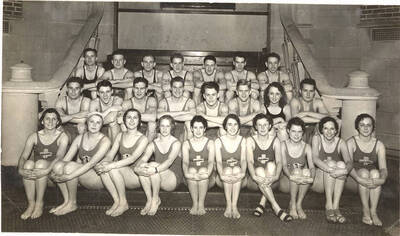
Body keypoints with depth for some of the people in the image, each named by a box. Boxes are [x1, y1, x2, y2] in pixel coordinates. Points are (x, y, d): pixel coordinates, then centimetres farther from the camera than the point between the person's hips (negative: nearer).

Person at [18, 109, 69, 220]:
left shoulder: (62, 137, -5)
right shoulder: (34, 136, 3)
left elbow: (59, 157, -20)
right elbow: (23, 156, -6)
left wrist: (46, 170, -37)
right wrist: (20, 170, -29)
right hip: (35, 173, 2)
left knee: (41, 163, -32)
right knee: (28, 163, -30)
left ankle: (39, 203, -23)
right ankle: (31, 204, -22)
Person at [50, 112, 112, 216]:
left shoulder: (105, 141, -10)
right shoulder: (80, 138, 7)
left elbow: (91, 163, -22)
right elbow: (66, 159, 1)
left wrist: (69, 176, -30)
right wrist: (56, 172, -18)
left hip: (99, 178, -5)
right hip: (83, 174, 5)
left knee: (70, 166, -29)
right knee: (58, 165, -19)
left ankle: (72, 203, -13)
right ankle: (66, 201, -13)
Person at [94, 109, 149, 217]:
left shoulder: (143, 139, -6)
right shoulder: (120, 136, 10)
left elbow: (132, 159, -21)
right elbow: (110, 155, 2)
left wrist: (111, 166, -33)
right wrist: (103, 163, -23)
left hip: (136, 176, -5)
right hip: (120, 174, 5)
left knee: (113, 168, -31)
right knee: (102, 167, -24)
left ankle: (123, 203, -15)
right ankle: (117, 201, -16)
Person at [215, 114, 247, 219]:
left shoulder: (242, 140, 2)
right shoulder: (219, 141, -2)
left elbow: (243, 160, -8)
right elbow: (218, 162, -11)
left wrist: (243, 173, -29)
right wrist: (222, 175, -31)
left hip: (239, 180, 1)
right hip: (225, 176, 0)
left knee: (237, 169, -31)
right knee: (228, 170, -31)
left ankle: (234, 206, -29)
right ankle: (228, 205, -28)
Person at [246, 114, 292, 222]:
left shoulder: (275, 141, 3)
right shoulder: (250, 140, -1)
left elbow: (279, 162, -10)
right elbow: (250, 162, -14)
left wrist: (276, 176, -31)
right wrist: (254, 176, -35)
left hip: (271, 181, 1)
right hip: (255, 180, -1)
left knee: (271, 165, -29)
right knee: (259, 170, -33)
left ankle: (262, 204, -28)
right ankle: (276, 207, -36)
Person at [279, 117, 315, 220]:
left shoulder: (306, 147, 0)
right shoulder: (283, 145, -4)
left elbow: (311, 166, -13)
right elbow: (284, 165, -17)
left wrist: (311, 177, -36)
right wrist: (291, 176, -39)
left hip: (302, 184, 2)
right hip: (286, 182, -2)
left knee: (307, 172, -29)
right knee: (296, 171, -32)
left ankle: (299, 205, -19)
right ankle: (292, 205, -19)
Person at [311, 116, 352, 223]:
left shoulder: (340, 142, 2)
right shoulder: (317, 138, -3)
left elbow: (349, 162, -13)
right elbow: (315, 158, -20)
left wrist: (345, 170, -37)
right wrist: (330, 169, -37)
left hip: (335, 182, 2)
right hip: (318, 181, -2)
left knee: (341, 164, -25)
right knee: (330, 163, -27)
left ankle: (335, 206, -33)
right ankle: (329, 206, -35)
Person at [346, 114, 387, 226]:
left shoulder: (379, 145, 0)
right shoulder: (351, 142, -6)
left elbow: (383, 168, -12)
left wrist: (382, 179, -35)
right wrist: (360, 179, -39)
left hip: (373, 182, 2)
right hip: (354, 180, -2)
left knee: (375, 172, -30)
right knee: (363, 172, -32)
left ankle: (373, 211, -30)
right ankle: (365, 211, -30)